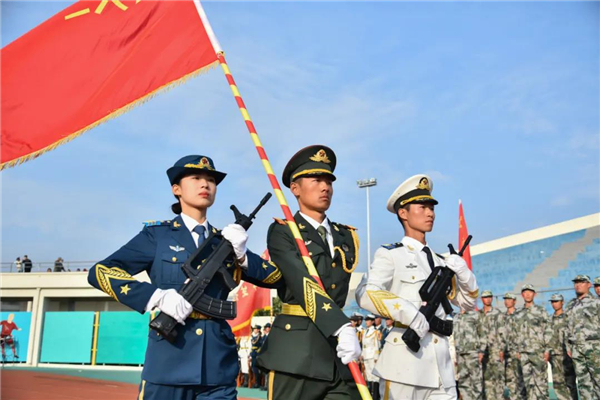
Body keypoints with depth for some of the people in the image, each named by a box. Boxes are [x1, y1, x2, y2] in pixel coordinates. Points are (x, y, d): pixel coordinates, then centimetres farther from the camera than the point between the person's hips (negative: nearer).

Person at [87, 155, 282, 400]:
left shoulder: (225, 240, 12)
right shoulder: (157, 234, 3)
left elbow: (275, 277, 9)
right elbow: (100, 272, -6)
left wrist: (241, 255, -8)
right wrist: (157, 297, -16)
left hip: (218, 362, 3)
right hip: (169, 359, -3)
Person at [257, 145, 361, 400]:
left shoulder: (347, 237, 17)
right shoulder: (282, 232, -1)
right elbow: (303, 283, -16)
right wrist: (342, 327, -26)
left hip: (339, 349, 5)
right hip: (296, 349, -5)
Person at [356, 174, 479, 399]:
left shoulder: (440, 262, 17)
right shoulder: (390, 255, -1)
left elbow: (468, 302, 22)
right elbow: (365, 294, -17)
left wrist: (463, 273, 3)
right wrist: (407, 311, -27)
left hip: (441, 362, 6)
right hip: (404, 357, -6)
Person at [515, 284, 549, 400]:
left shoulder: (541, 311, 2)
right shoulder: (519, 314, 15)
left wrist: (547, 350, -8)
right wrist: (518, 350, 9)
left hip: (538, 351, -4)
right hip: (524, 352, 4)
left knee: (540, 379, -3)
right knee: (528, 380, 5)